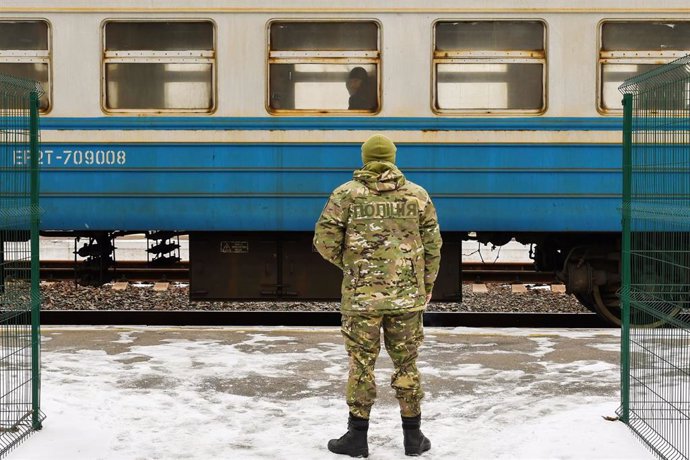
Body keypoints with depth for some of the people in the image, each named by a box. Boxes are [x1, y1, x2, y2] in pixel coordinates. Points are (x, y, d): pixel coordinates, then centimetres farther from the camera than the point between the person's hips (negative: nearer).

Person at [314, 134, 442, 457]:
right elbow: (432, 245, 5)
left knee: (362, 363, 7)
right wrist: (427, 285, 19)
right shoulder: (418, 194, 4)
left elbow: (325, 241, -3)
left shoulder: (346, 194, -1)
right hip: (406, 294, 2)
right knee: (406, 364, 11)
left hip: (362, 294, -2)